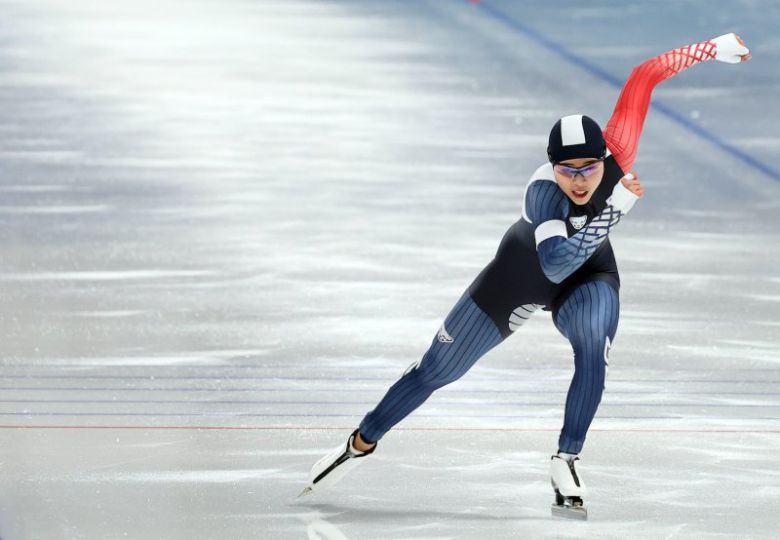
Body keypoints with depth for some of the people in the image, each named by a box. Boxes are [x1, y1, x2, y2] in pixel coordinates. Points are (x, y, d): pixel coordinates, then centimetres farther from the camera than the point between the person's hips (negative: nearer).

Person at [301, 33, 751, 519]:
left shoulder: (616, 155, -32)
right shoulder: (543, 191, -41)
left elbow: (644, 76, -23)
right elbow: (555, 263, -56)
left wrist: (715, 47, -17)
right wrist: (615, 208, -58)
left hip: (589, 272, 2)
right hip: (525, 269, -2)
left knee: (594, 342, -32)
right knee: (439, 367, 8)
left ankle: (566, 462, -20)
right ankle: (362, 442, 29)